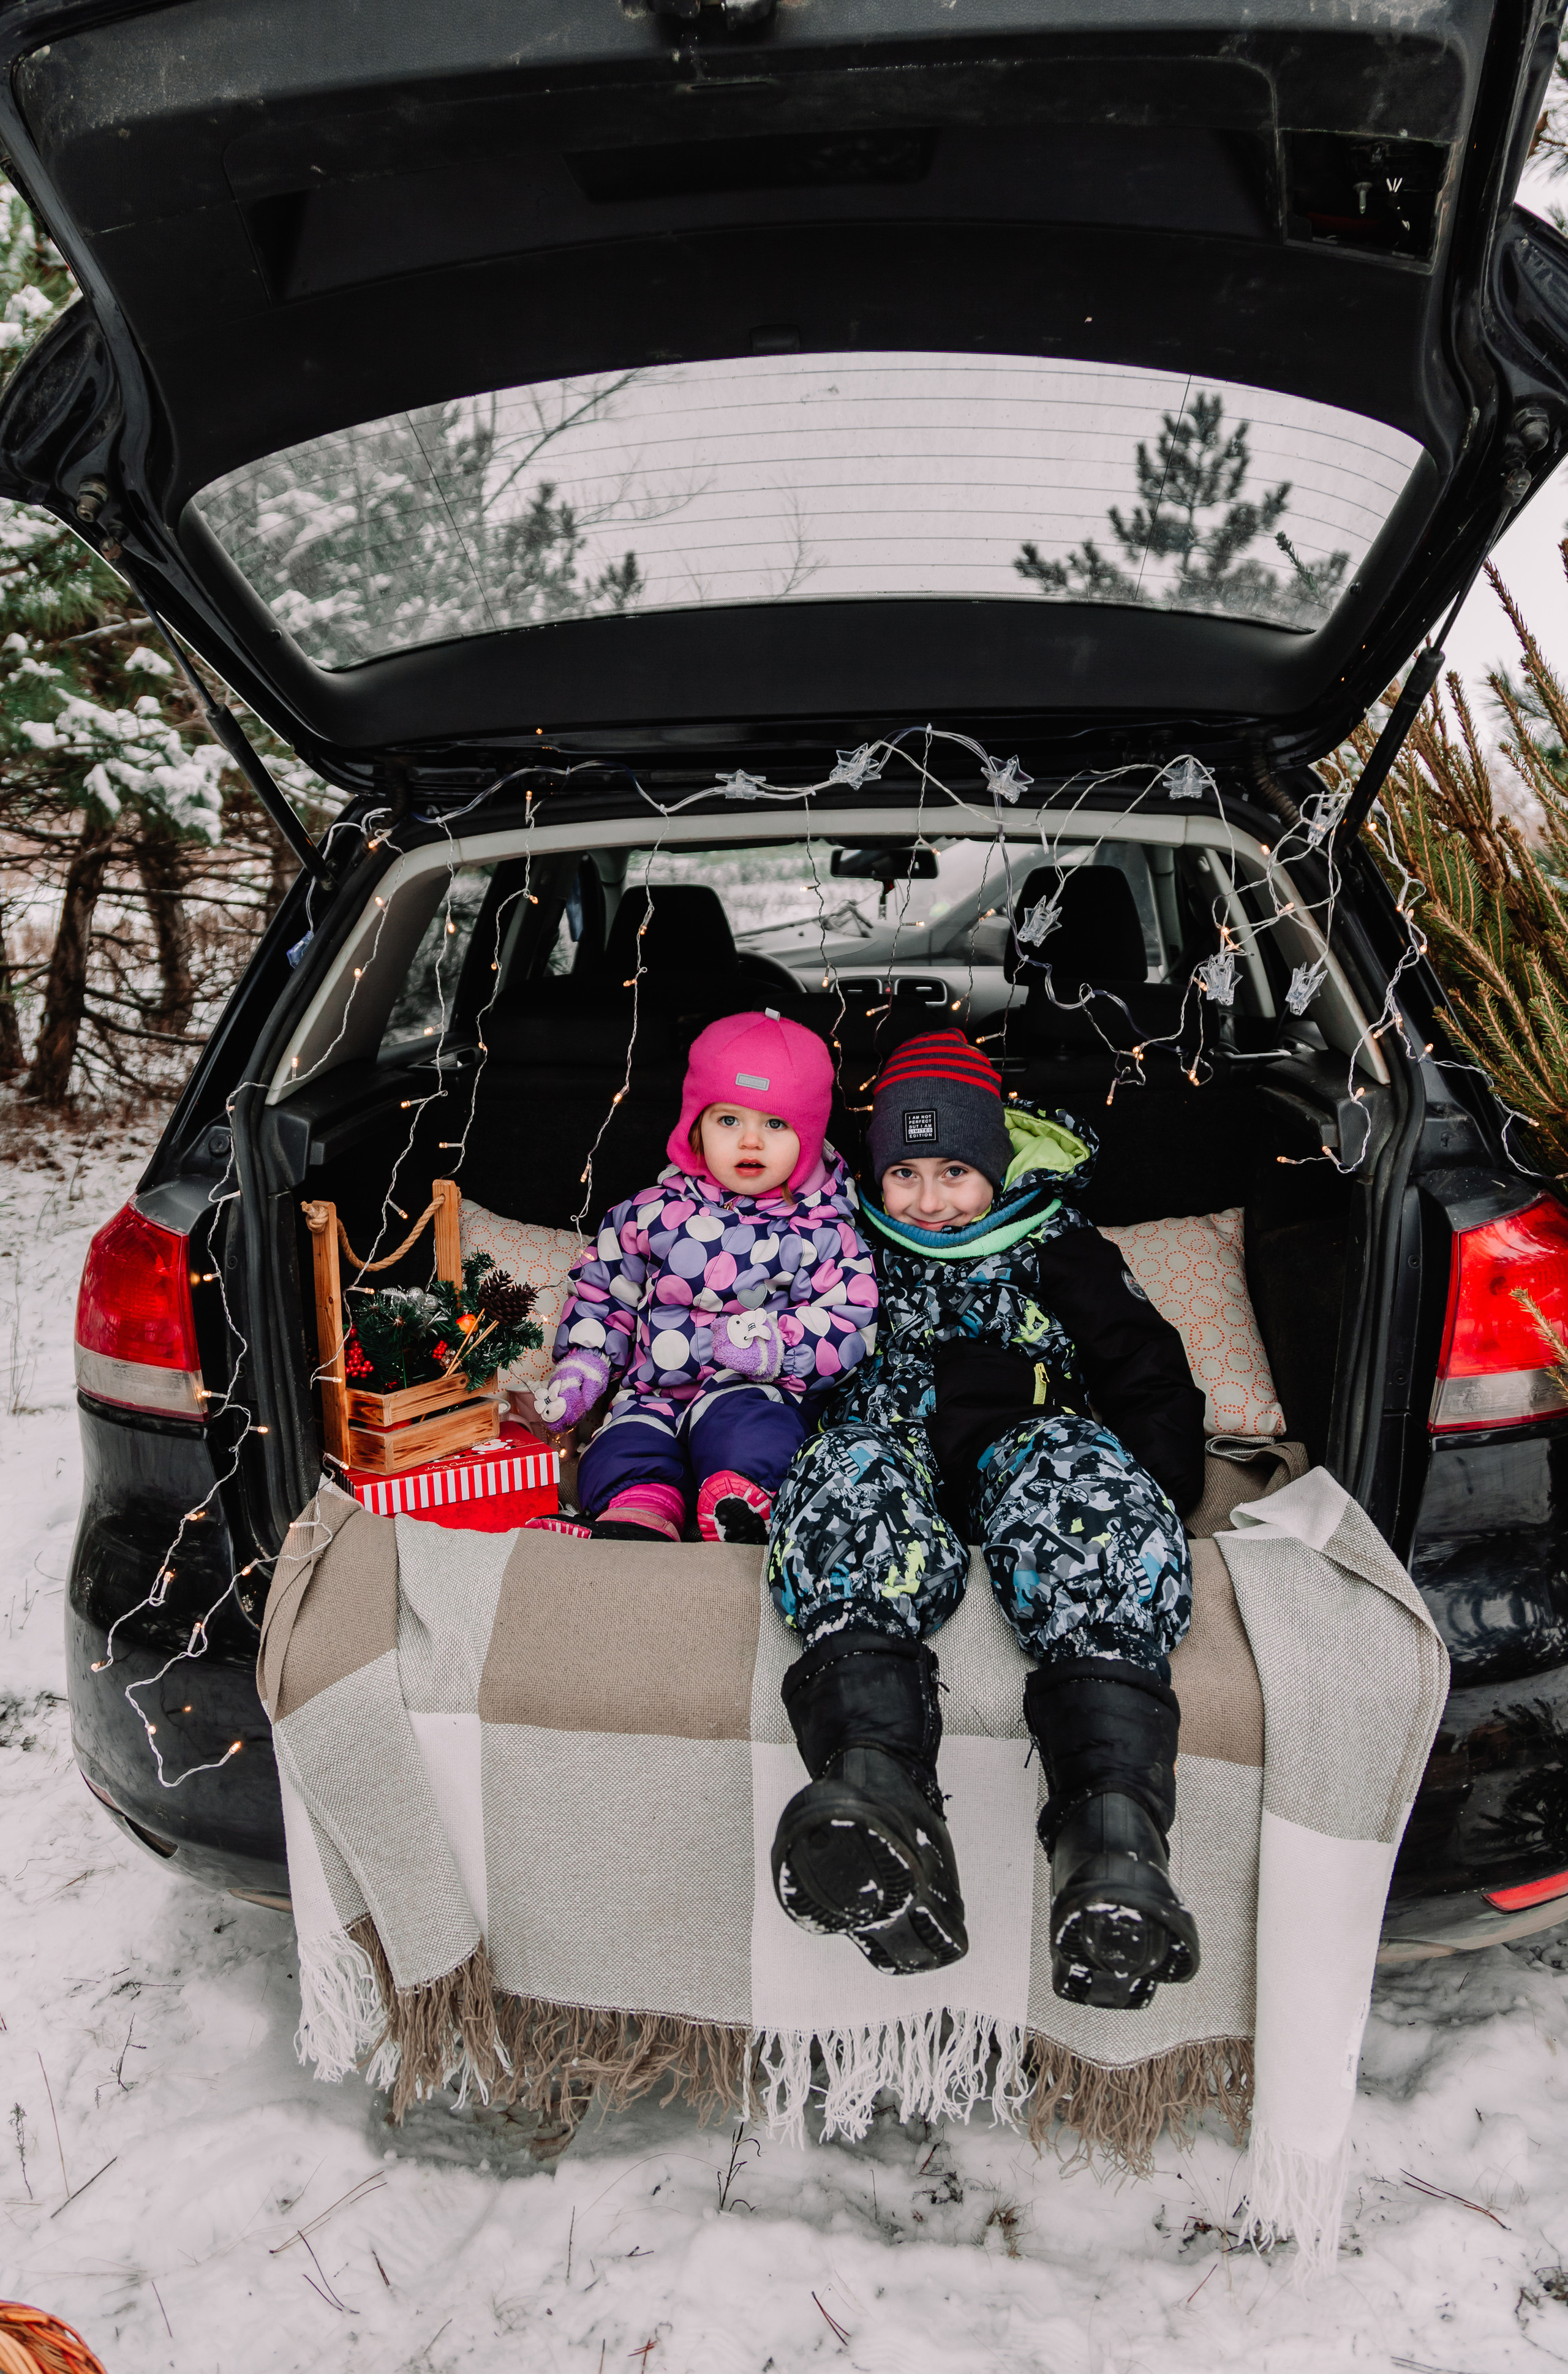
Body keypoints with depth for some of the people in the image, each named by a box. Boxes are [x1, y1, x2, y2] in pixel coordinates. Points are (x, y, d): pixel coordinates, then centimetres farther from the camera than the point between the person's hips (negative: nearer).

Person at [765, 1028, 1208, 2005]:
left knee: (1071, 1462, -36)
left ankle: (1115, 1823, -58)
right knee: (855, 1470, -35)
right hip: (891, 1445, 1)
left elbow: (1147, 1373, 14)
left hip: (1028, 1444, 0)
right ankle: (879, 1788, -61)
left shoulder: (1056, 1240, 21)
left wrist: (1159, 1489, -2)